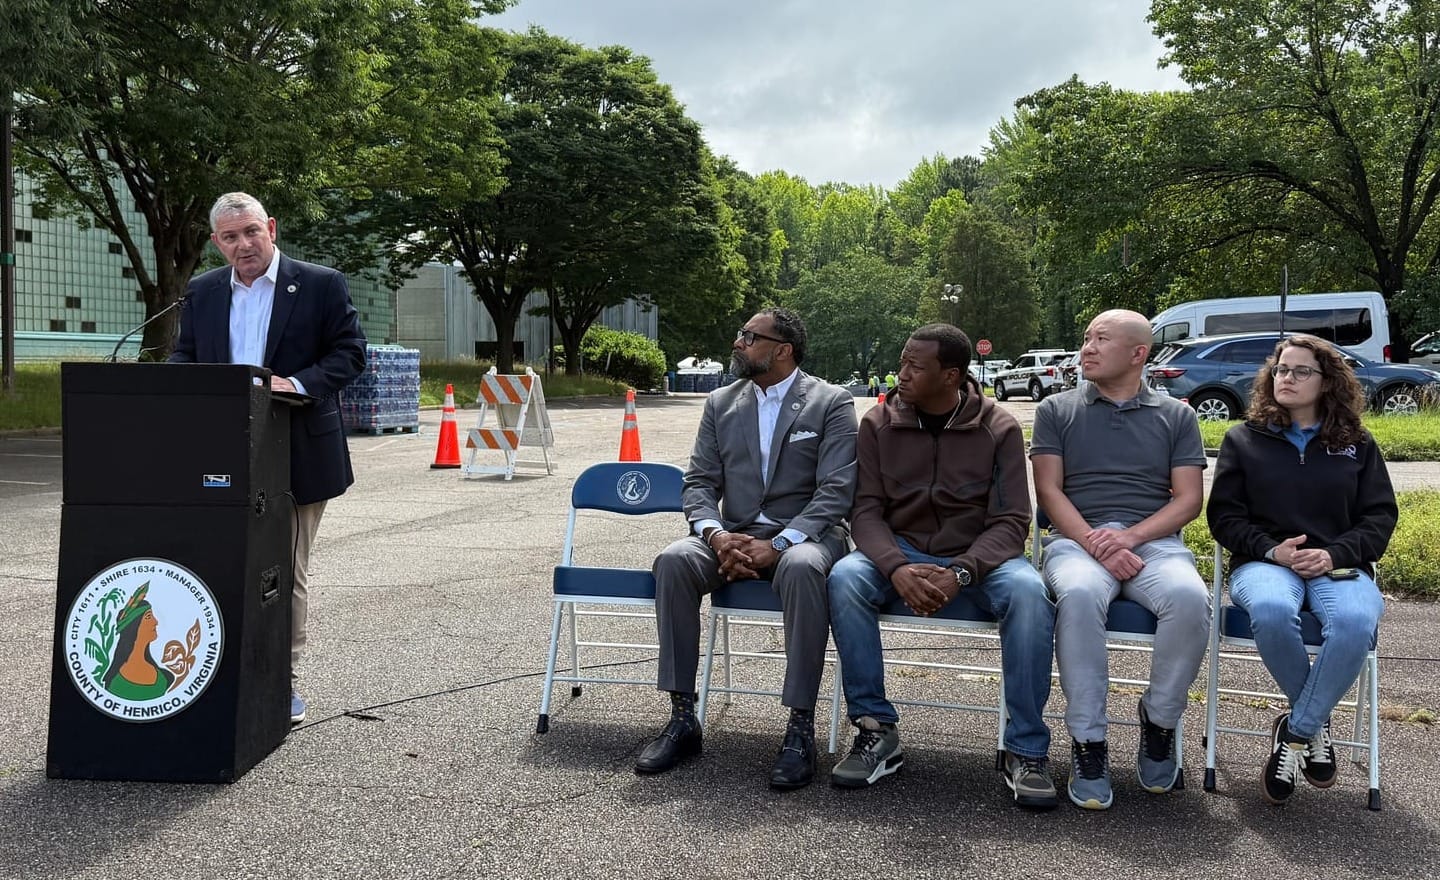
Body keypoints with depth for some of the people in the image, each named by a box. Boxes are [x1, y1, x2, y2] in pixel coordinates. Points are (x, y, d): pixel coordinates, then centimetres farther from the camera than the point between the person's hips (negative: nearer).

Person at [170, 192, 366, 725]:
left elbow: (350, 351, -4)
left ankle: (285, 682, 16)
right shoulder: (202, 293, 12)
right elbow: (183, 356, 15)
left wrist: (298, 384, -19)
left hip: (298, 455, -3)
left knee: (288, 571, 6)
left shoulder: (321, 285, -1)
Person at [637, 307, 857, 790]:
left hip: (804, 534, -4)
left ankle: (801, 727, -29)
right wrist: (716, 535, -15)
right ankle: (682, 718, -19)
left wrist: (777, 545, -23)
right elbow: (699, 482, 8)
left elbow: (835, 491, -10)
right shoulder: (720, 403, 13)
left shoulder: (832, 402, -1)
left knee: (801, 567, -39)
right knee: (673, 560, -26)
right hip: (732, 536, 4)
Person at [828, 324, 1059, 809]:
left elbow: (1010, 522, -8)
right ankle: (876, 731, -19)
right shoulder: (878, 424, 0)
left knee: (1029, 592, -33)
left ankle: (1026, 750, -20)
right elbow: (866, 510, -4)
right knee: (844, 579, -31)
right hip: (899, 551, 1)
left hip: (978, 556, -1)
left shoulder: (999, 429, -5)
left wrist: (961, 573, -27)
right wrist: (896, 568, -26)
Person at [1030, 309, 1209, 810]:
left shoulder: (1176, 417, 17)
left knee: (1190, 598, -33)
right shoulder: (1056, 411, 15)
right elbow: (1049, 492, 5)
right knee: (1079, 594, -36)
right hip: (1077, 539, -1)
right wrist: (1097, 545, -12)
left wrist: (1130, 537, -12)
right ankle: (1088, 742, -25)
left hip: (1154, 540, 1)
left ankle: (1159, 722, -9)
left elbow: (1188, 500, 7)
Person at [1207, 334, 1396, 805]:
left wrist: (1334, 554, -10)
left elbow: (1380, 517, 9)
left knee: (1355, 621, -36)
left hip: (1339, 565, 1)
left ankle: (1295, 731, -18)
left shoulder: (1358, 445, 16)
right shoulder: (1243, 438, 12)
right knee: (1271, 611, -38)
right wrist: (1271, 551, -12)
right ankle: (1315, 723, -12)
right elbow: (1224, 514, 6)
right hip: (1264, 562, -1)